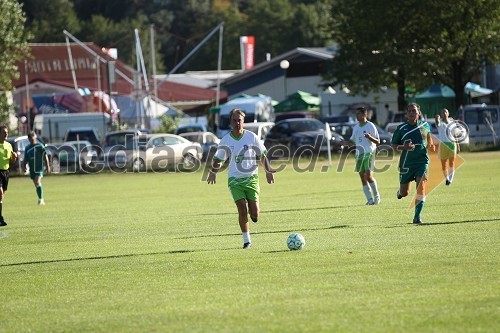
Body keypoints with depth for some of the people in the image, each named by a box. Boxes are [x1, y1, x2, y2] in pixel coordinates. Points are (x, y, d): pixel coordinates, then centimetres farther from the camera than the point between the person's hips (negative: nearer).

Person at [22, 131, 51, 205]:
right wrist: (24, 165, 5)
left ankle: (41, 199, -18)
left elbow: (45, 156, -2)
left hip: (39, 168, -6)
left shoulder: (40, 146, -4)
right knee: (36, 184, 10)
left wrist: (48, 166, -5)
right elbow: (26, 158, 20)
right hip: (32, 169, 6)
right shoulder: (27, 148, 12)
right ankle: (42, 200, 20)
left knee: (37, 182, -21)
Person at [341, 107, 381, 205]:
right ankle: (370, 200, 7)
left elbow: (378, 141, -5)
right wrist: (344, 143, 5)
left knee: (369, 176, -17)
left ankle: (376, 196, 2)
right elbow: (352, 140, 24)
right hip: (359, 154, 6)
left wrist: (370, 137, -24)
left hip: (369, 153, -6)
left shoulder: (370, 126, -5)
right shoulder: (356, 127, 14)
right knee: (363, 178, 2)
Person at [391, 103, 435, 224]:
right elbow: (393, 145, 2)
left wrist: (430, 145, 8)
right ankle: (400, 191, 45)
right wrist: (403, 147, -17)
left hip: (422, 161, 0)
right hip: (406, 163, 0)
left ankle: (417, 217, -12)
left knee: (421, 186, -18)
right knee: (404, 193, 4)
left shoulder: (425, 125, 4)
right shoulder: (401, 128, -3)